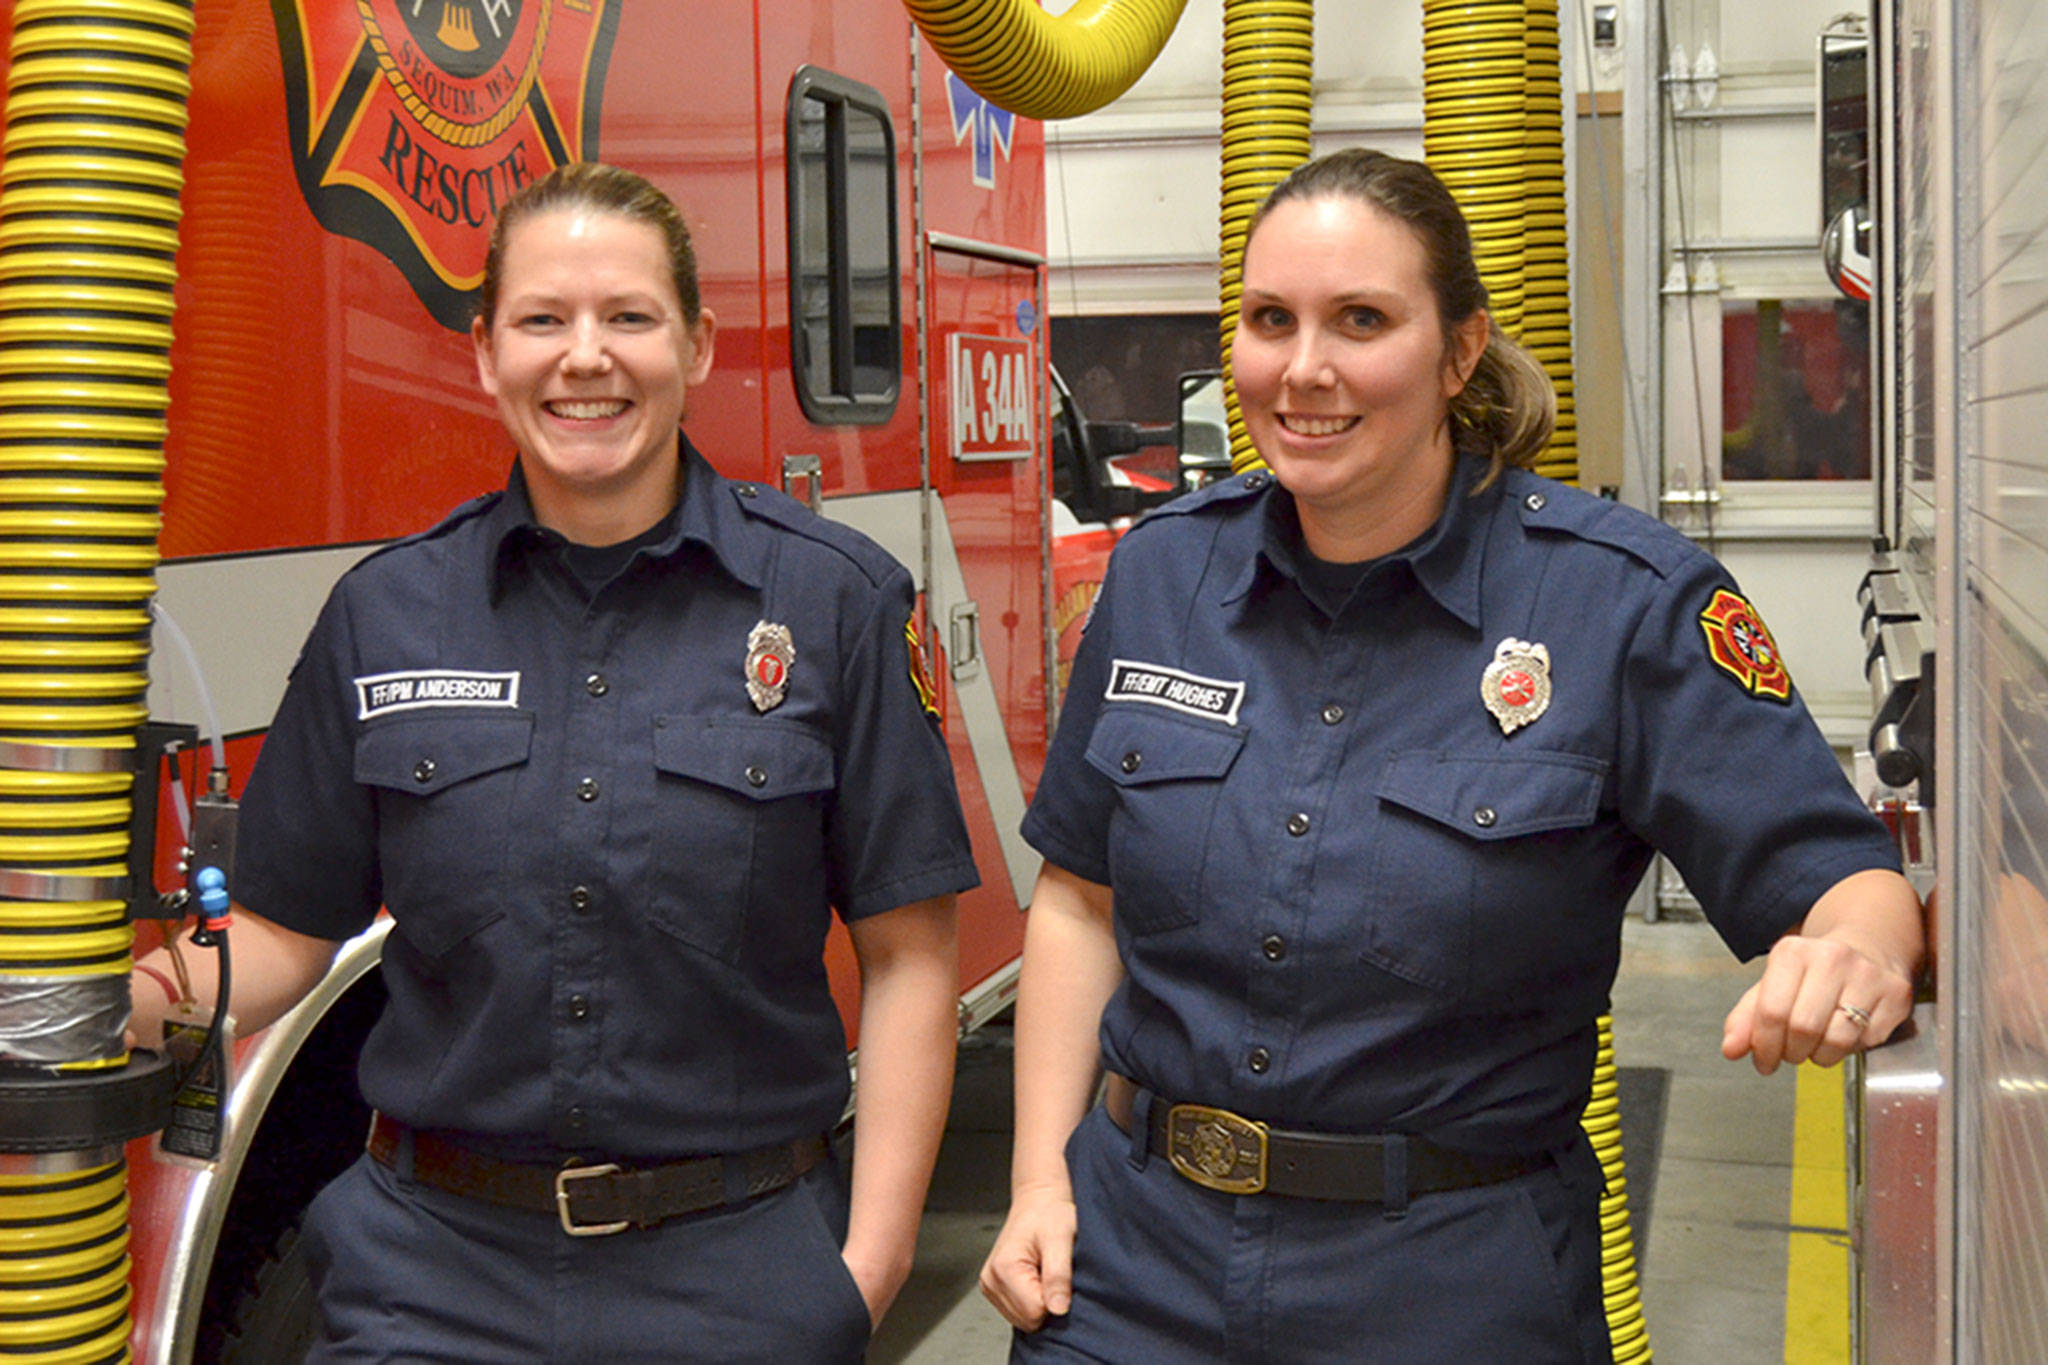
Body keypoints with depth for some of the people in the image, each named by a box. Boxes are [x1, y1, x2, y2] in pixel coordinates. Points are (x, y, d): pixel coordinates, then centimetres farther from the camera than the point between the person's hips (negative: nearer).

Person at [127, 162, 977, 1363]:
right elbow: (288, 933, 5)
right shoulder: (386, 612, 2)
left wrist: (873, 1258, -10)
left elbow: (908, 956, -5)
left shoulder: (831, 601, -5)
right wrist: (136, 1000, -14)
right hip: (437, 1265, 2)